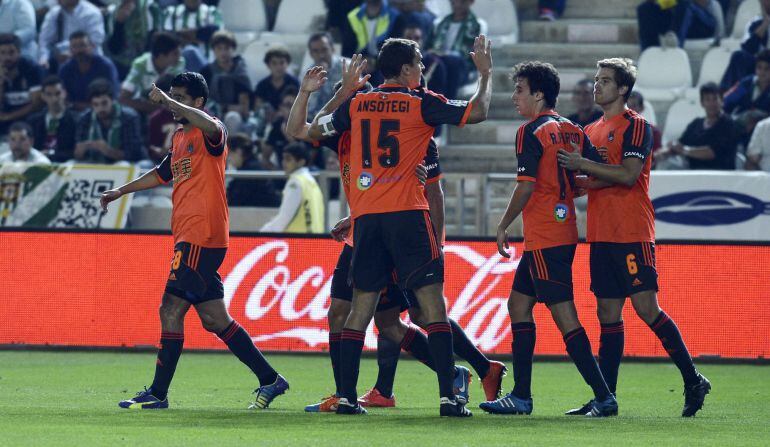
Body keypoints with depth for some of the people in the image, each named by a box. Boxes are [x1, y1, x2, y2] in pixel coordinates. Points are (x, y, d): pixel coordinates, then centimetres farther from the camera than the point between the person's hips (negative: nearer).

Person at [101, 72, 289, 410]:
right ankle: (269, 380, 13)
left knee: (171, 311, -9)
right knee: (214, 319, 9)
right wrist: (120, 192, 40)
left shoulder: (210, 134, -8)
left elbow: (210, 126, -33)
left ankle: (157, 394, -5)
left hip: (201, 237, -9)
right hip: (189, 238, 9)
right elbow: (163, 174, 36)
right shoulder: (180, 138, 20)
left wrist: (168, 101, -28)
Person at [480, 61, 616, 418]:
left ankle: (603, 396, -13)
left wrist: (503, 226, -7)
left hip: (544, 238, -9)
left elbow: (526, 187, -17)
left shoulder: (531, 133, -11)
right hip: (564, 233, 9)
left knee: (564, 315, -9)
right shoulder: (571, 130, 11)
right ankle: (520, 397, 16)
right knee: (518, 304, 16)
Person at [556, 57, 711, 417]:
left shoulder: (635, 126, -6)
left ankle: (693, 381, -2)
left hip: (632, 235, -8)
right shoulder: (592, 131, 18)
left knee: (646, 307, -11)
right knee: (608, 313, 6)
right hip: (601, 235, 8)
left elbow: (628, 175, -17)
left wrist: (582, 165, -15)